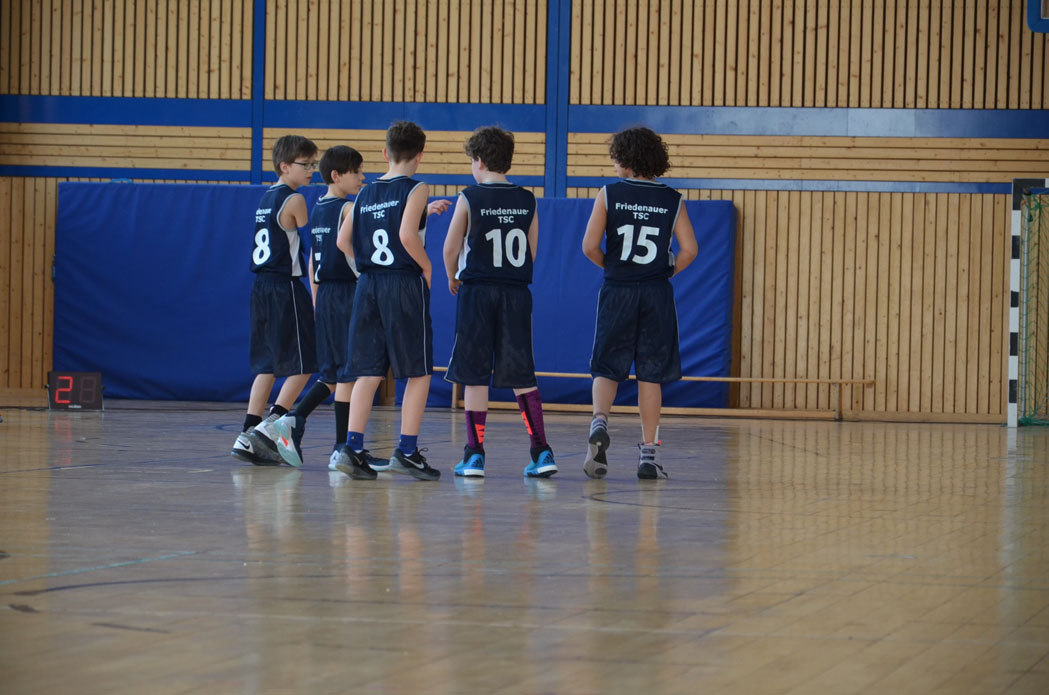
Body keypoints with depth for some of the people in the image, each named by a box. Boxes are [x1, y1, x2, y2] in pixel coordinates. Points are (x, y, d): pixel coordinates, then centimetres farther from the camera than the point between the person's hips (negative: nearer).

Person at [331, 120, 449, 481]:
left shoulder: (366, 193, 11)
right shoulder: (415, 189, -6)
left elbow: (343, 240, 8)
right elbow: (407, 235, -20)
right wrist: (427, 267, -5)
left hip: (368, 286, 6)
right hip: (405, 285, -6)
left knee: (368, 372, 7)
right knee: (419, 373, 3)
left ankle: (352, 447, -3)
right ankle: (407, 451, -1)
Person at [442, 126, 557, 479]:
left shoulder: (470, 199, -6)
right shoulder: (527, 201, 5)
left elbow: (451, 248, -4)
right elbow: (531, 252, 7)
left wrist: (453, 278, 14)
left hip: (477, 291, -3)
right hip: (517, 292, 3)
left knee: (475, 376, 2)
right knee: (521, 376, 7)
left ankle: (475, 454, 0)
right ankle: (541, 452, 0)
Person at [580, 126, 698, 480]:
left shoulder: (609, 194, -2)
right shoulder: (672, 200, 3)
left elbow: (590, 246, -7)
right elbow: (689, 249, -5)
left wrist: (610, 265, 11)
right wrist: (666, 272, 11)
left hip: (617, 291, -1)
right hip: (657, 293, 1)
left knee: (607, 369, 8)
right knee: (650, 374, 7)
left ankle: (600, 422, -20)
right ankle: (648, 453, 6)